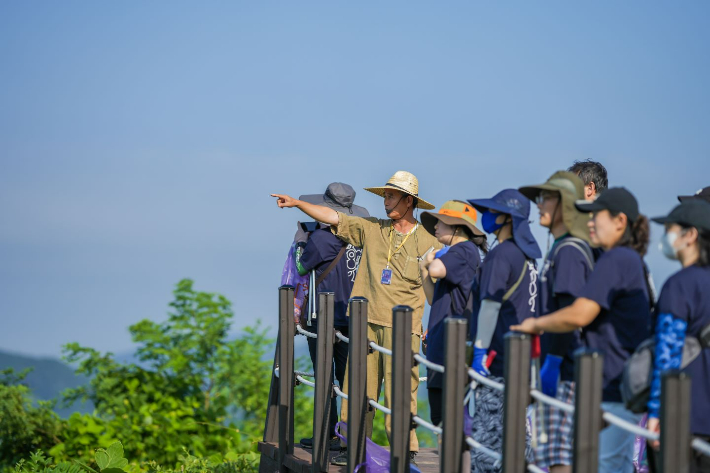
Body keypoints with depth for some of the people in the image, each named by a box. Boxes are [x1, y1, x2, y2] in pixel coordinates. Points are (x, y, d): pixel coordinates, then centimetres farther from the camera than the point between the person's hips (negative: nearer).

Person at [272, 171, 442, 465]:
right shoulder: (372, 230, 11)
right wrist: (297, 204, 5)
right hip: (367, 322, 4)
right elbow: (333, 218, 12)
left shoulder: (428, 242, 3)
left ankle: (406, 450, 0)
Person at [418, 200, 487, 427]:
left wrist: (432, 261, -4)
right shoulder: (455, 252, 21)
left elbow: (437, 270, -26)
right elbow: (433, 299, 22)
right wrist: (424, 270, 9)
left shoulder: (465, 250, -8)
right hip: (441, 346, 10)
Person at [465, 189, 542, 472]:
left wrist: (480, 352, -17)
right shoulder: (527, 255, 14)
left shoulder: (500, 254, -13)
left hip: (497, 360, -9)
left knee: (486, 432, -7)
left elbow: (490, 305, -17)